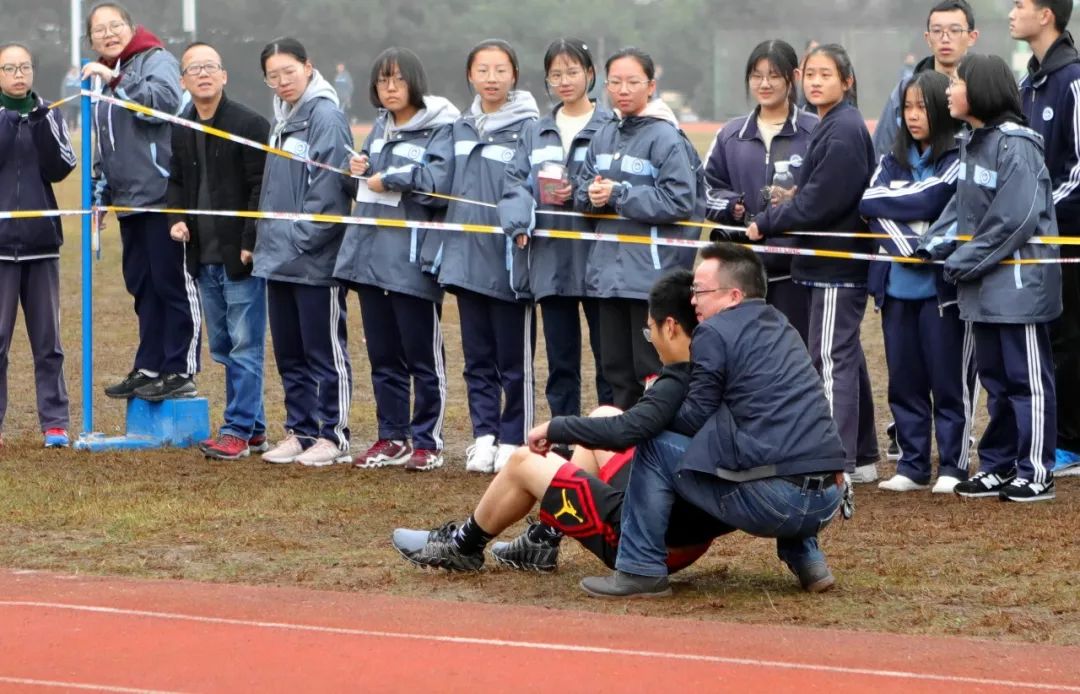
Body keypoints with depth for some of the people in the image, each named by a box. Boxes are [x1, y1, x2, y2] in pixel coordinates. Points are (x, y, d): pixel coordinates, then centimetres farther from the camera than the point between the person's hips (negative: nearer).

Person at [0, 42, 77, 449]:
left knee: (48, 339, 4)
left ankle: (55, 421, 6)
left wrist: (43, 126, -12)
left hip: (41, 240, 2)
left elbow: (60, 169, -1)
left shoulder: (49, 114, 10)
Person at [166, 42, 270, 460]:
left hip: (241, 254, -8)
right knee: (223, 347, 12)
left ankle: (238, 430, -5)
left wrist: (250, 243, -17)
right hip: (204, 255, 8)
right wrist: (176, 218, 2)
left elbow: (261, 187, -12)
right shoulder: (180, 130, 11)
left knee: (244, 346, -6)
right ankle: (254, 427, 21)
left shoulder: (250, 124, -9)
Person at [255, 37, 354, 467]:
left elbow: (327, 189, -18)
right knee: (289, 353, 13)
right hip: (279, 259, 9)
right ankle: (300, 430, 21)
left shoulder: (325, 116, -12)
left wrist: (301, 238, -18)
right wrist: (268, 240, 13)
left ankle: (334, 436, 5)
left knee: (325, 351, -1)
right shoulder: (282, 118, 15)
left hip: (315, 260, -9)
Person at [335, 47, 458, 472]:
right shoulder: (379, 129, 16)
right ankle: (392, 438, 20)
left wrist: (388, 179, -12)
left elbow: (439, 184, -22)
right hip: (370, 257, 7)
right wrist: (358, 173, 4)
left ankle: (427, 442, 8)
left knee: (423, 357, 2)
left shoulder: (441, 129, -7)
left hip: (412, 261, -7)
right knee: (383, 356, 12)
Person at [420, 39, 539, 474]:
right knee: (477, 356, 10)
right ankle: (484, 435, 17)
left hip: (509, 259, -6)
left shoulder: (528, 128, -7)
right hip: (466, 256, 6)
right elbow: (442, 183, 20)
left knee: (514, 359, 2)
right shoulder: (460, 129, 13)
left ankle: (513, 442, 9)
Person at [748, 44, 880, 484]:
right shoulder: (832, 127, 15)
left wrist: (766, 224, -10)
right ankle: (862, 457, 20)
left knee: (832, 358, -9)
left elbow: (818, 202, -20)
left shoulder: (844, 130, -16)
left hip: (838, 265, -10)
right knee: (846, 357, 14)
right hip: (832, 259, 10)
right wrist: (775, 217, 0)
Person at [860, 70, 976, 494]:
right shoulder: (894, 161, 13)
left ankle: (953, 466, 5)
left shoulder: (958, 161, -3)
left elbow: (929, 201, -15)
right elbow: (868, 205, -1)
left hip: (943, 286, -5)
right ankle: (912, 465, 15)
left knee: (950, 379, -1)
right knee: (904, 379, 8)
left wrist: (881, 198, -1)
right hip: (897, 284, 5)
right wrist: (907, 248, -15)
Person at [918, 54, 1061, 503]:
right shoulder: (972, 144, 12)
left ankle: (1036, 473, 4)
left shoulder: (1016, 145, -16)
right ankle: (998, 467, 23)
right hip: (984, 284, 9)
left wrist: (963, 262, -16)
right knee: (995, 378, 15)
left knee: (1026, 378, -1)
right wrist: (934, 246, -2)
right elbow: (962, 208, 15)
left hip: (1019, 281, -9)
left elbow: (1016, 218, -21)